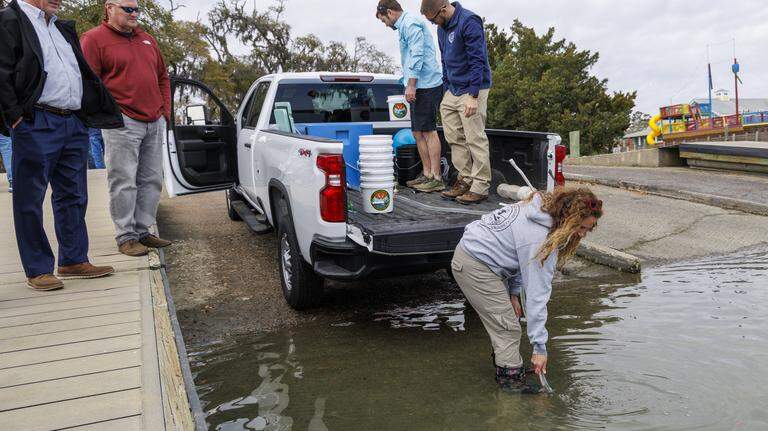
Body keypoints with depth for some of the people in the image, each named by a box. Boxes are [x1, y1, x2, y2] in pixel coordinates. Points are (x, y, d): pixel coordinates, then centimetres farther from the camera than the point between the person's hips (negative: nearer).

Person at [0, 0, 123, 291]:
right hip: (36, 125, -7)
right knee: (30, 200, 1)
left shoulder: (63, 28, 22)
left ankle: (74, 261, 20)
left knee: (73, 196, 10)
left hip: (75, 124, 8)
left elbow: (84, 73, 24)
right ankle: (38, 270, 8)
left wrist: (100, 111, 14)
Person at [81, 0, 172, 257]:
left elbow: (163, 77, 25)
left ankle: (142, 231, 17)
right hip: (123, 123, -6)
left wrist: (165, 111, 15)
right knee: (124, 182, -5)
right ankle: (125, 236, 3)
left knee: (152, 180, 8)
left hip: (155, 123, 7)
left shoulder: (147, 40, 20)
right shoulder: (94, 39, 0)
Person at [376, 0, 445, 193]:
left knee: (428, 131, -9)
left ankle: (436, 178, -6)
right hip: (419, 86, 10)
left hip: (426, 85, -10)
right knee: (418, 132, 10)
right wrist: (410, 84, 26)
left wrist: (411, 85, -21)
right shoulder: (405, 25, 24)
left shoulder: (410, 23, -9)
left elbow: (417, 55, -18)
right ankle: (427, 174, 16)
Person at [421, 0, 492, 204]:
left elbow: (477, 61, -19)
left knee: (475, 139, -6)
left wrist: (473, 96, -22)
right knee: (454, 138, 8)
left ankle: (481, 187, 1)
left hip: (471, 90, -8)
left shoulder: (469, 22, -15)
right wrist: (447, 88, 16)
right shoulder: (442, 27, 12)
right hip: (452, 90, 8)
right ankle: (465, 180, 19)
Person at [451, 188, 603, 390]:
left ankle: (504, 359, 30)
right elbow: (537, 293, -24)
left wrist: (513, 293, 5)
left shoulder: (542, 209, -1)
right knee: (507, 327, -5)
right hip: (476, 267, -9)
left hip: (472, 250, 9)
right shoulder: (541, 240, -27)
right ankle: (511, 378, 6)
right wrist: (539, 347, -19)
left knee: (506, 319, 17)